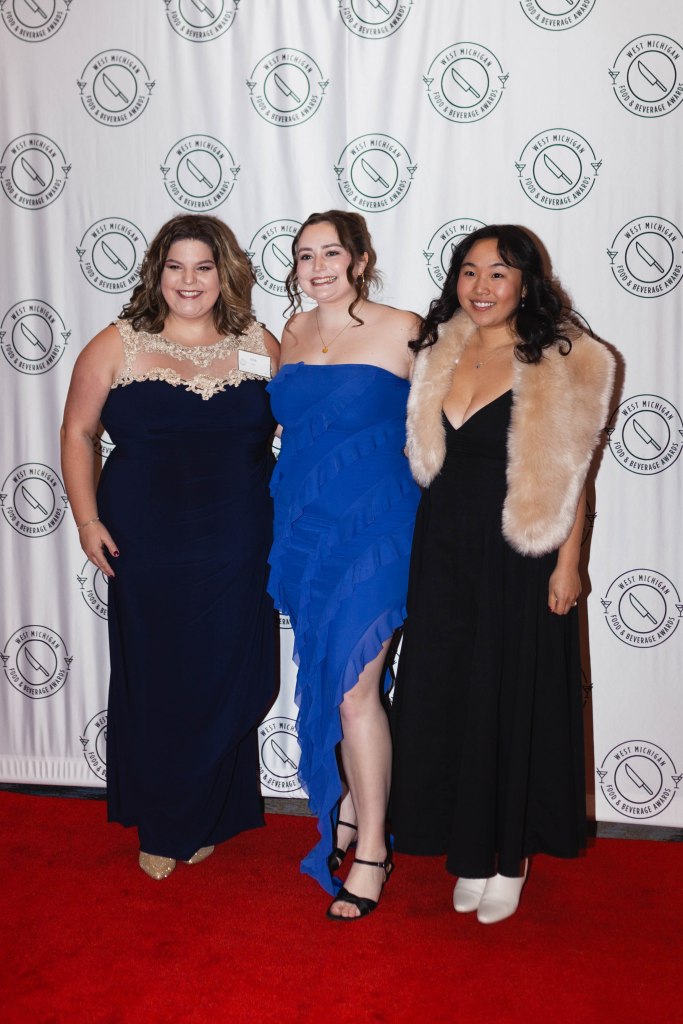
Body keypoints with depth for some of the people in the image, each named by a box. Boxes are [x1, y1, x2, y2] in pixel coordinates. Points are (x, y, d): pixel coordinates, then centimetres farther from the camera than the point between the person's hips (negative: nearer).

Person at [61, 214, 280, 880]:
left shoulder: (259, 345, 5)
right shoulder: (118, 346, 0)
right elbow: (77, 432, 4)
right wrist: (87, 518, -4)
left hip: (236, 550, 2)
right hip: (147, 548, -1)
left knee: (226, 683, 7)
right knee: (154, 683, 7)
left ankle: (206, 819, 31)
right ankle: (160, 830, 29)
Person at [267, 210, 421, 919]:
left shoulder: (401, 331, -7)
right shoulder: (294, 331, 10)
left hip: (372, 530, -5)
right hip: (303, 529, 6)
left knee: (353, 687, -6)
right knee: (327, 678, 13)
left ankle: (371, 847, 9)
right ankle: (353, 799, 34)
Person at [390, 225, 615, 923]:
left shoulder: (563, 365, -8)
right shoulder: (437, 354, 7)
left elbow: (571, 475, -8)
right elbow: (422, 459, 11)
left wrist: (567, 565, -10)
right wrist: (413, 546, 6)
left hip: (518, 560, -5)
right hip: (443, 552, 5)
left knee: (514, 698, 6)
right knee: (447, 695, 10)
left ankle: (510, 854, 25)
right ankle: (469, 847, 28)